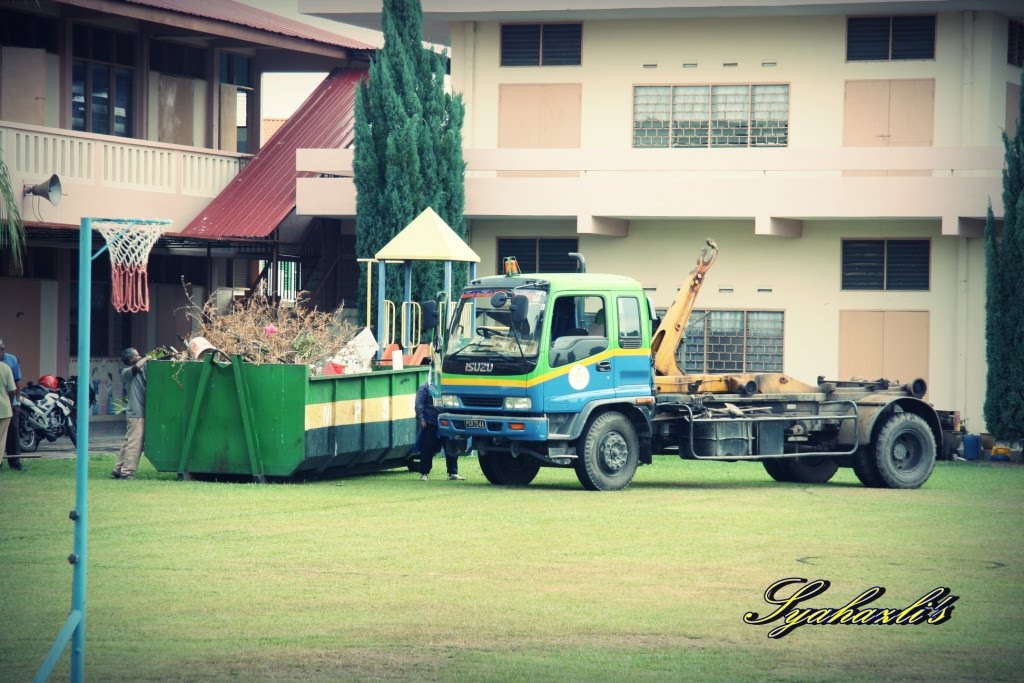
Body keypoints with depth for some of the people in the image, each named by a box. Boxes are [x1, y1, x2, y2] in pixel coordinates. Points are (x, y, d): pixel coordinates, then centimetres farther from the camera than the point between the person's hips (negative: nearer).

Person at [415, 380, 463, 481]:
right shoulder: (425, 387, 0)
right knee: (427, 450, -1)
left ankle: (453, 473, 8)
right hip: (430, 423, -5)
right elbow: (419, 404, -6)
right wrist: (421, 418, -16)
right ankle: (424, 473, 7)